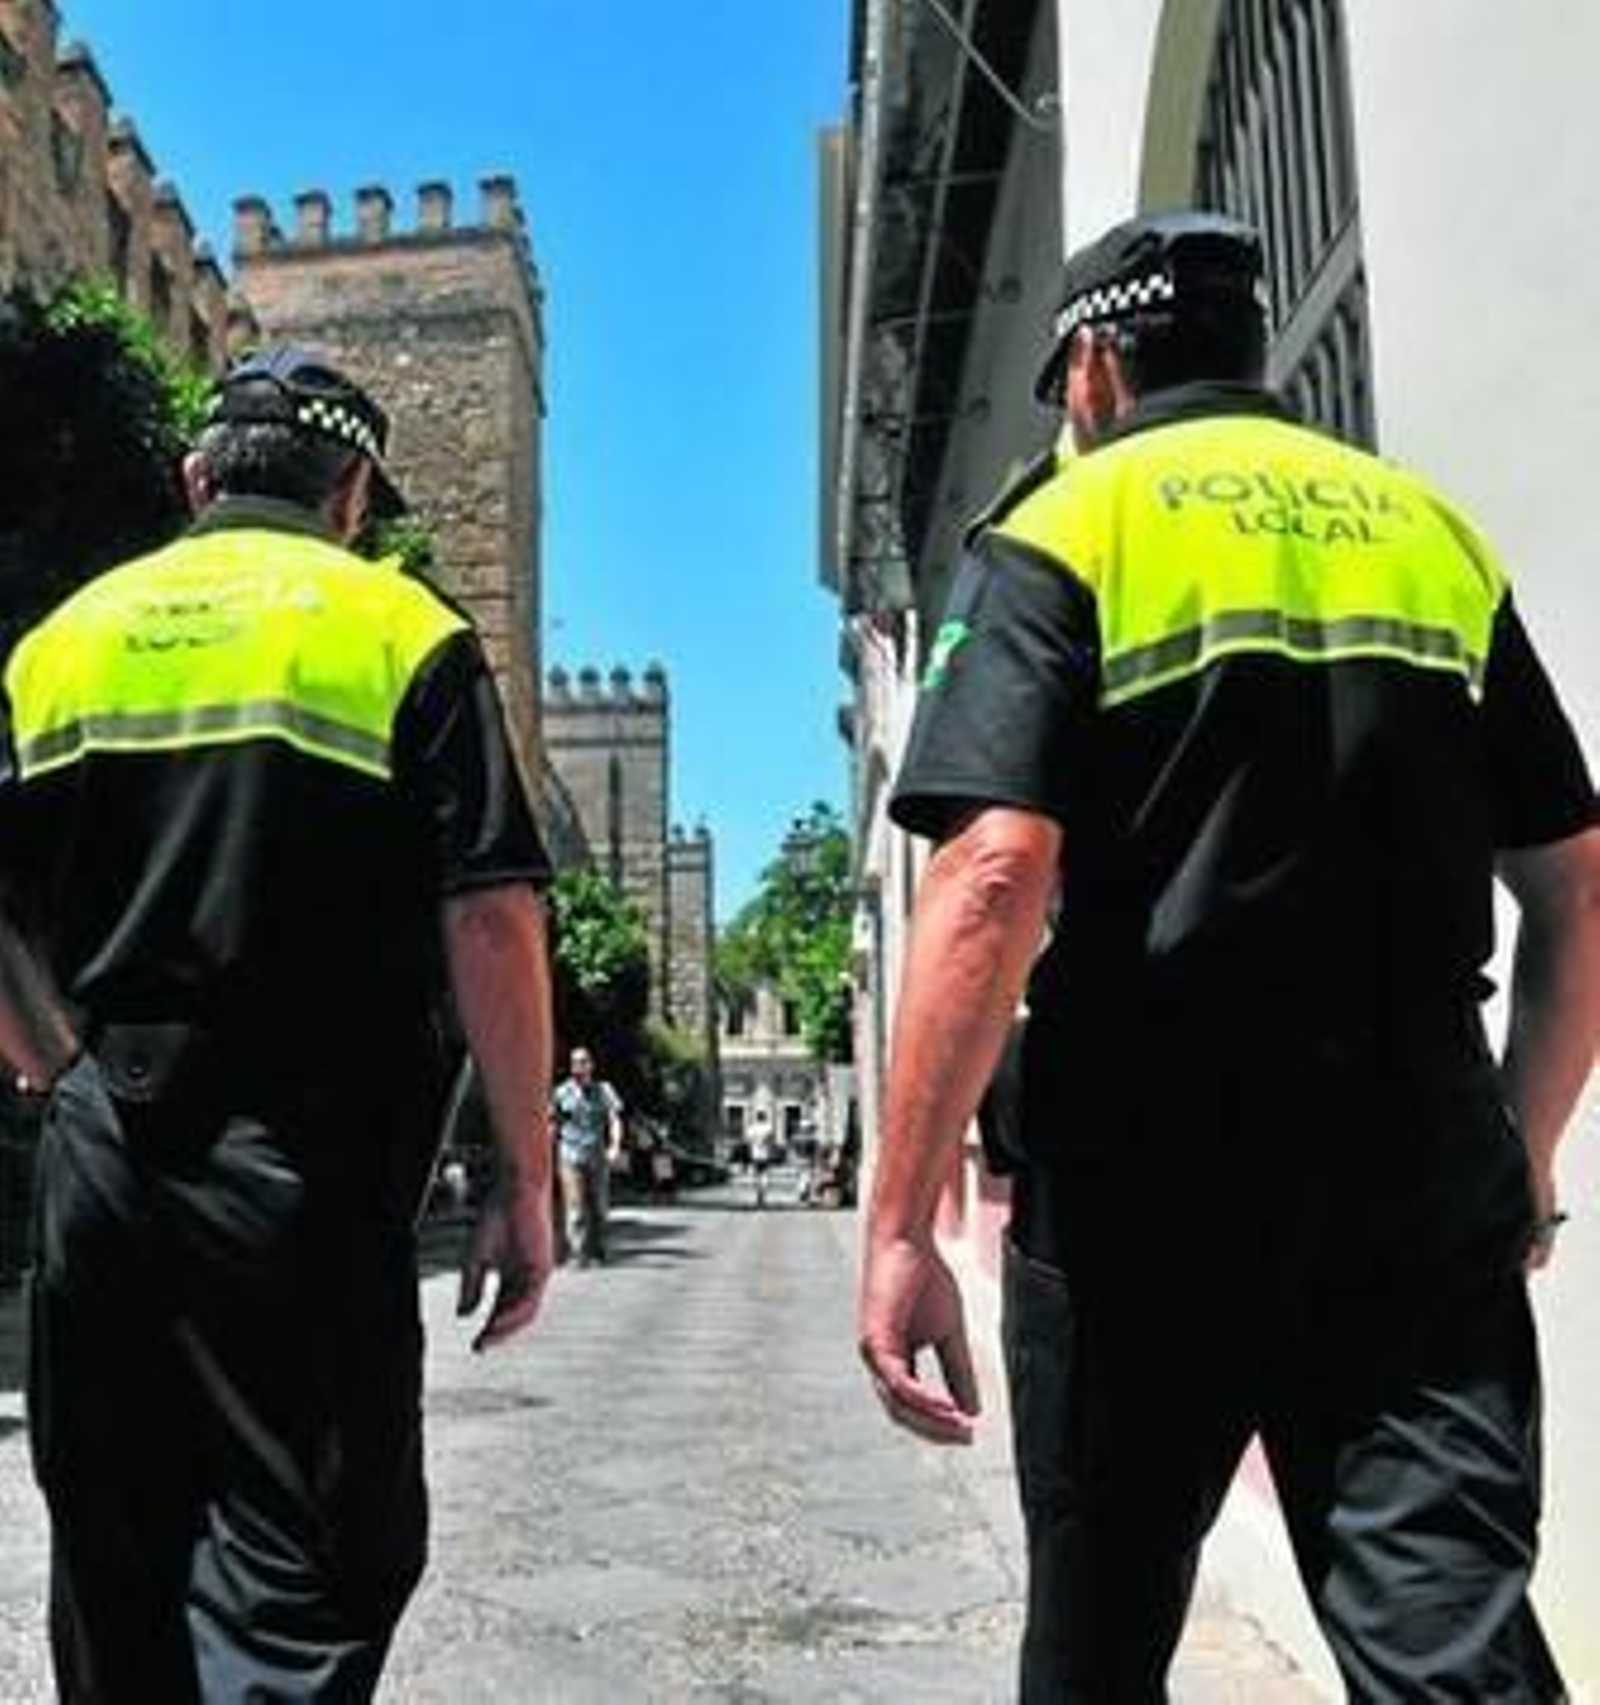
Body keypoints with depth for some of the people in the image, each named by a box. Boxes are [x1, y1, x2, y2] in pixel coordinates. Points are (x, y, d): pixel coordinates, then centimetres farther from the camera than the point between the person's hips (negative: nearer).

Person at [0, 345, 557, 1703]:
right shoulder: (402, 631, -1)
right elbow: (493, 923, -10)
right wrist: (526, 1185, -5)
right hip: (310, 1172, -4)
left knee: (114, 1585, 18)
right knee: (305, 1587, 1)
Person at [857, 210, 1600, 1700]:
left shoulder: (1067, 529, -1)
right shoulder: (1432, 531, 13)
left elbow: (993, 878, -16)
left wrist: (900, 1225, -14)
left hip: (1150, 1168, -3)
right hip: (1425, 1173, 4)